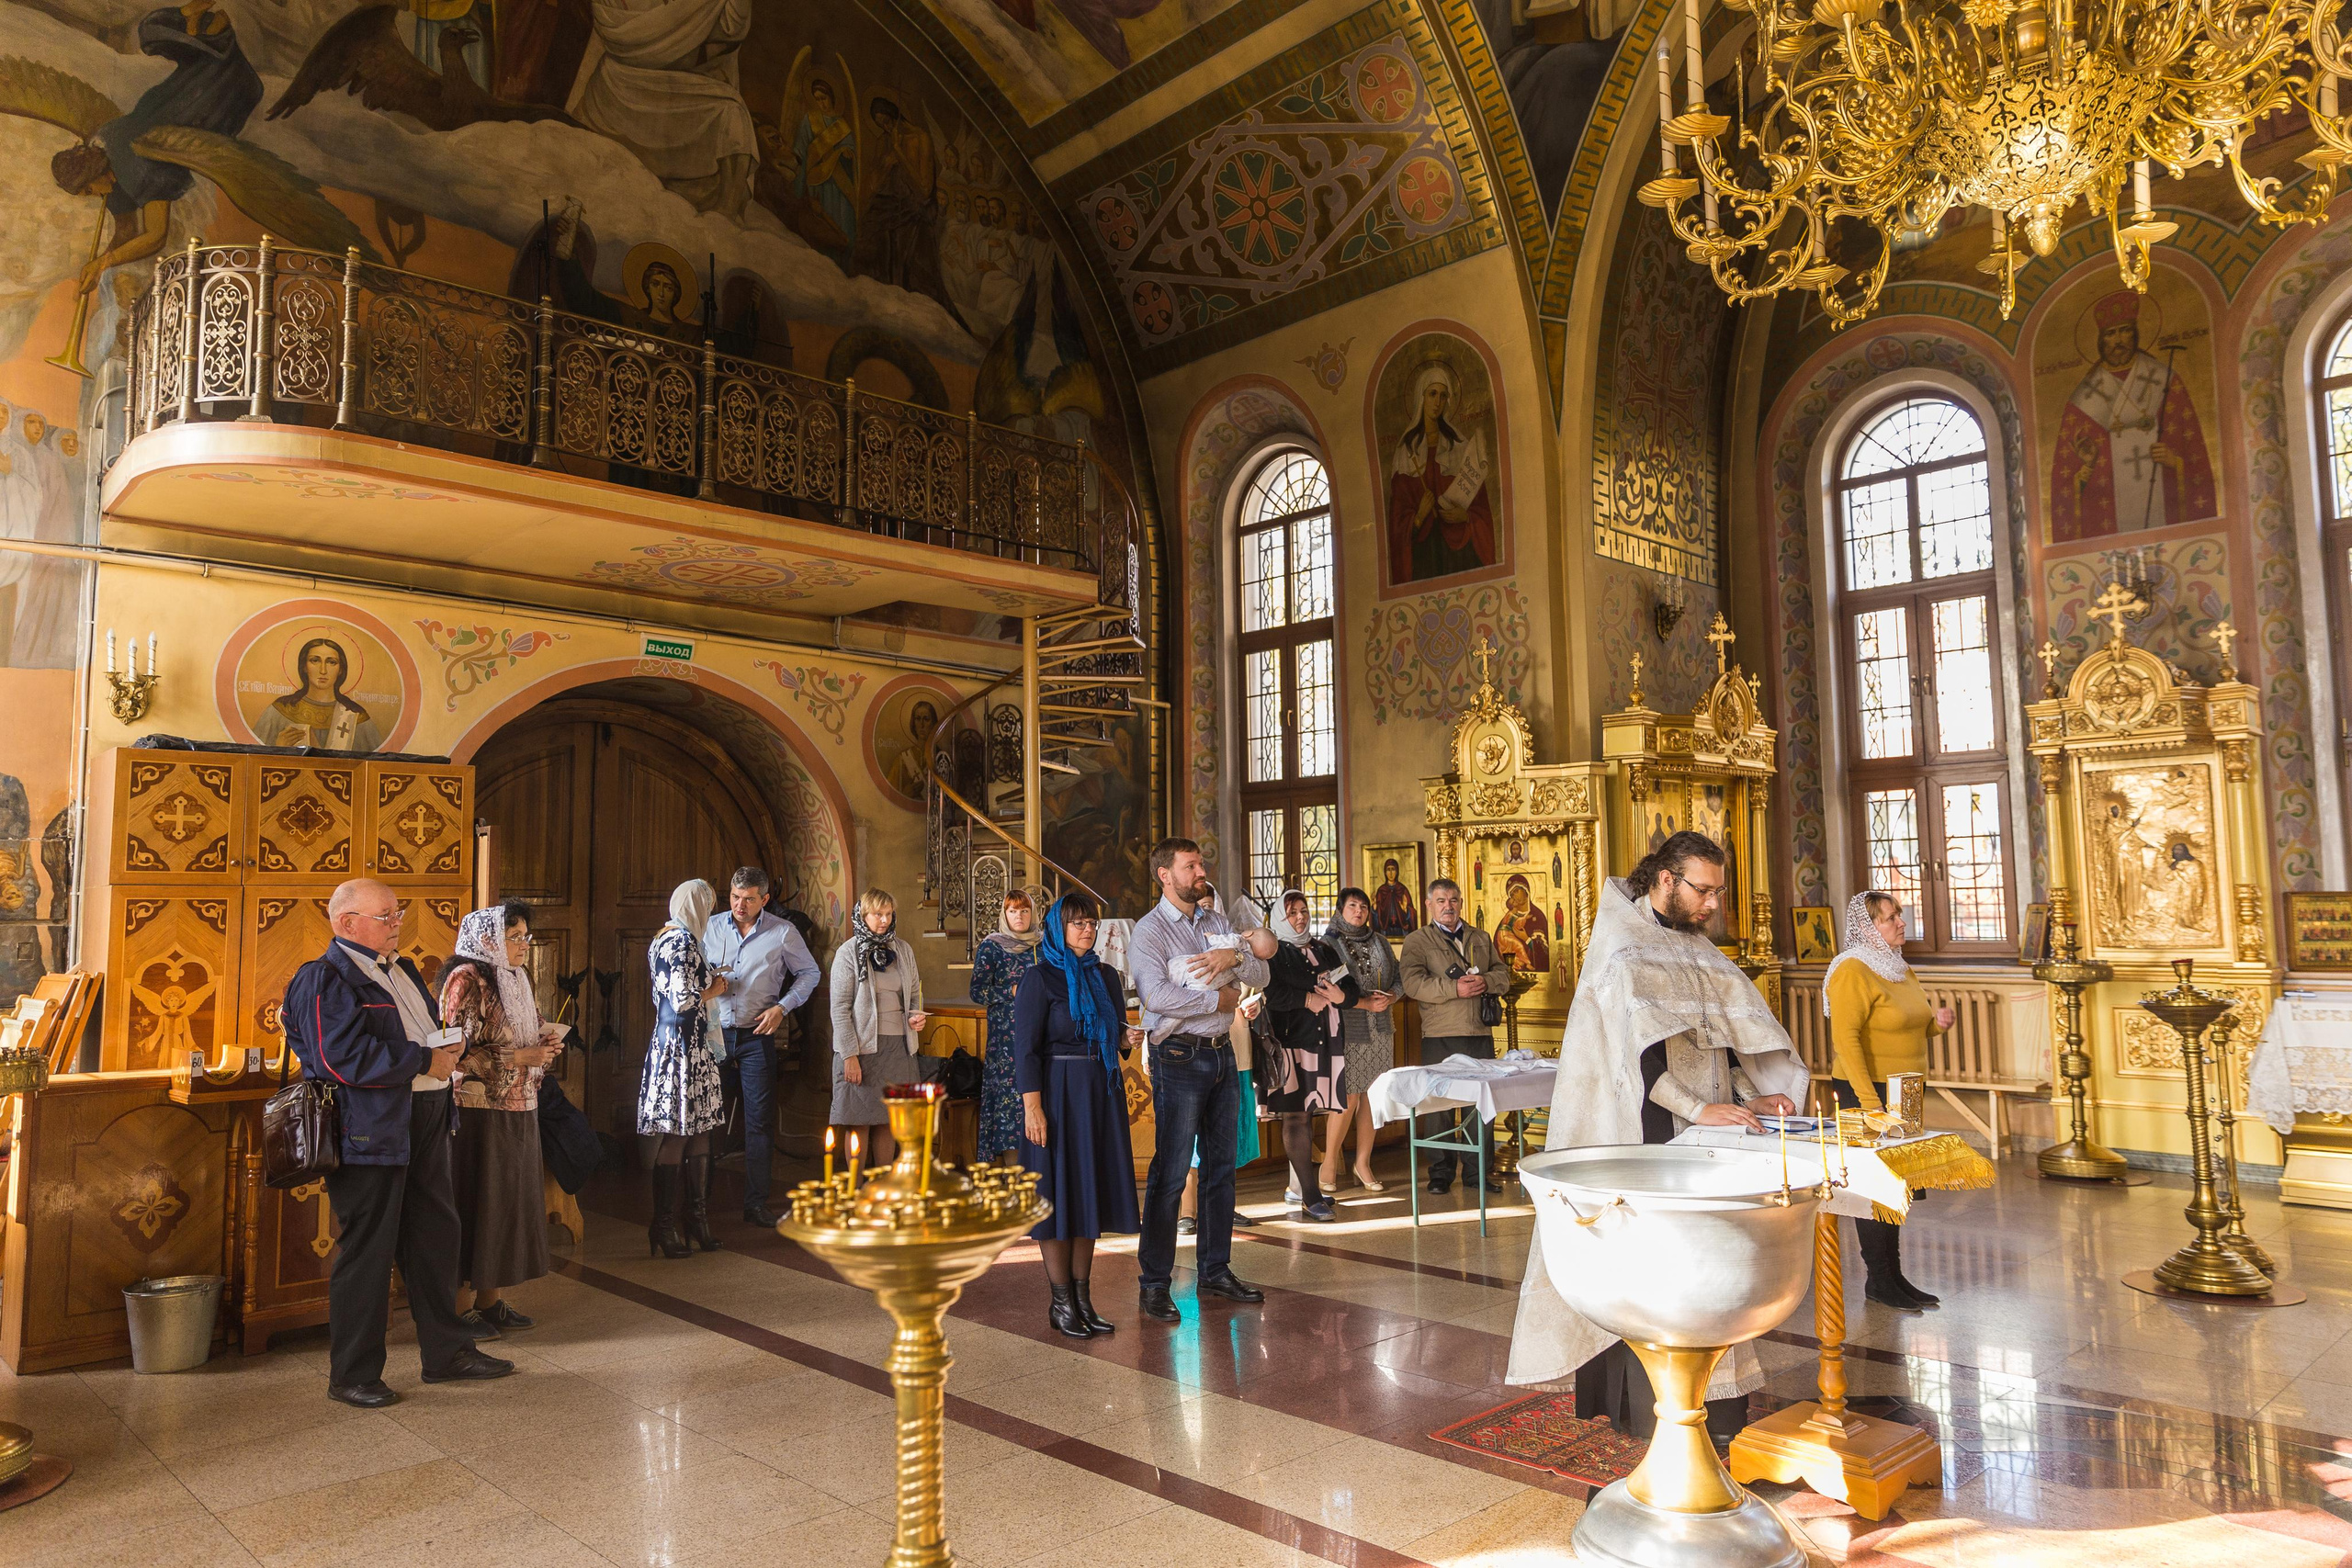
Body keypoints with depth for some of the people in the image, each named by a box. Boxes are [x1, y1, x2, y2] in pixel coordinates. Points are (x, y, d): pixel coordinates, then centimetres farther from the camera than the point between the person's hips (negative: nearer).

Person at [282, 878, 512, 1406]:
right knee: (367, 1249, 0)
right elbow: (341, 1058, -21)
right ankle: (352, 1374, 14)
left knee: (435, 1237, 14)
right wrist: (425, 1062, -17)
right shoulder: (324, 979, -11)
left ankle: (446, 1352, 26)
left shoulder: (401, 969, 17)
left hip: (424, 1120, 9)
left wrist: (446, 1045, 4)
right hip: (370, 1130, -9)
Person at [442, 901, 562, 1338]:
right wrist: (519, 1057, -19)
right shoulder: (467, 979, -12)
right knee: (477, 1202, -3)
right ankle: (460, 1307, 6)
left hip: (517, 1110, 8)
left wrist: (545, 1042, 3)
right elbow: (457, 1053, -18)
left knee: (509, 1200, 10)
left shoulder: (514, 979, 15)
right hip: (479, 1111, -8)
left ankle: (493, 1300, 18)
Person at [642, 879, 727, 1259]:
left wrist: (709, 982, 21)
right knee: (675, 1139, -3)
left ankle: (696, 1220, 18)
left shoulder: (666, 939, 17)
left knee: (697, 1135, 12)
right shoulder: (683, 943, -14)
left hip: (690, 1049, 10)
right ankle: (665, 1228, 4)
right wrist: (715, 988, -2)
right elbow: (684, 1001, -19)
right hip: (682, 1051, -10)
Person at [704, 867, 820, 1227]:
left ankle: (756, 1204, 6)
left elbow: (809, 973, 7)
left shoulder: (783, 932, -1)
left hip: (757, 1036, -2)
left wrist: (782, 1007, -5)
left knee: (759, 1120, -1)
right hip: (713, 1032, 2)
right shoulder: (711, 927, 4)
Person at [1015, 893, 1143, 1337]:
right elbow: (1025, 1046, -11)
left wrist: (1128, 1039, -5)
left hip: (1101, 1092, 6)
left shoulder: (1106, 976, 11)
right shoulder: (1040, 978, -7)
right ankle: (1061, 1301, 8)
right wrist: (1032, 1106, -18)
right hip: (1058, 1092, -6)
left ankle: (1082, 1295, 16)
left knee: (1092, 1189, 8)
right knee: (1059, 1190, -1)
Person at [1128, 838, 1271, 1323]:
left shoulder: (1216, 922, 14)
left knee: (1221, 1168, 13)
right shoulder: (1149, 930, -8)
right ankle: (1153, 1285, 5)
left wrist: (1234, 956, -13)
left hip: (1222, 1054, 7)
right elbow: (1157, 996, -23)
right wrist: (1220, 998, -12)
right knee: (1170, 1173, -4)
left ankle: (1215, 1269, 26)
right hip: (1179, 1058, -7)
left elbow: (1261, 975, 9)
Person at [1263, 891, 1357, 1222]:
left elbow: (1351, 987, 14)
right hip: (1290, 1041, -5)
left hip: (1324, 1041, 5)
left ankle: (1301, 1187, 16)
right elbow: (1270, 994, -13)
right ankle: (1310, 1198, -6)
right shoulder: (1274, 954, 2)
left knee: (1308, 1114, 6)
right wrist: (1309, 999, -10)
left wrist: (1340, 995, -8)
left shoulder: (1324, 951, 19)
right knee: (1295, 1117, -8)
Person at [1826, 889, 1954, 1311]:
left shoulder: (1900, 968, 14)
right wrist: (1868, 1101, -26)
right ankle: (1879, 1281, 7)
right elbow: (1845, 1037, -21)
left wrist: (1935, 1022, 2)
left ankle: (1894, 1275, 20)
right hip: (1866, 1090, -9)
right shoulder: (1853, 971, -14)